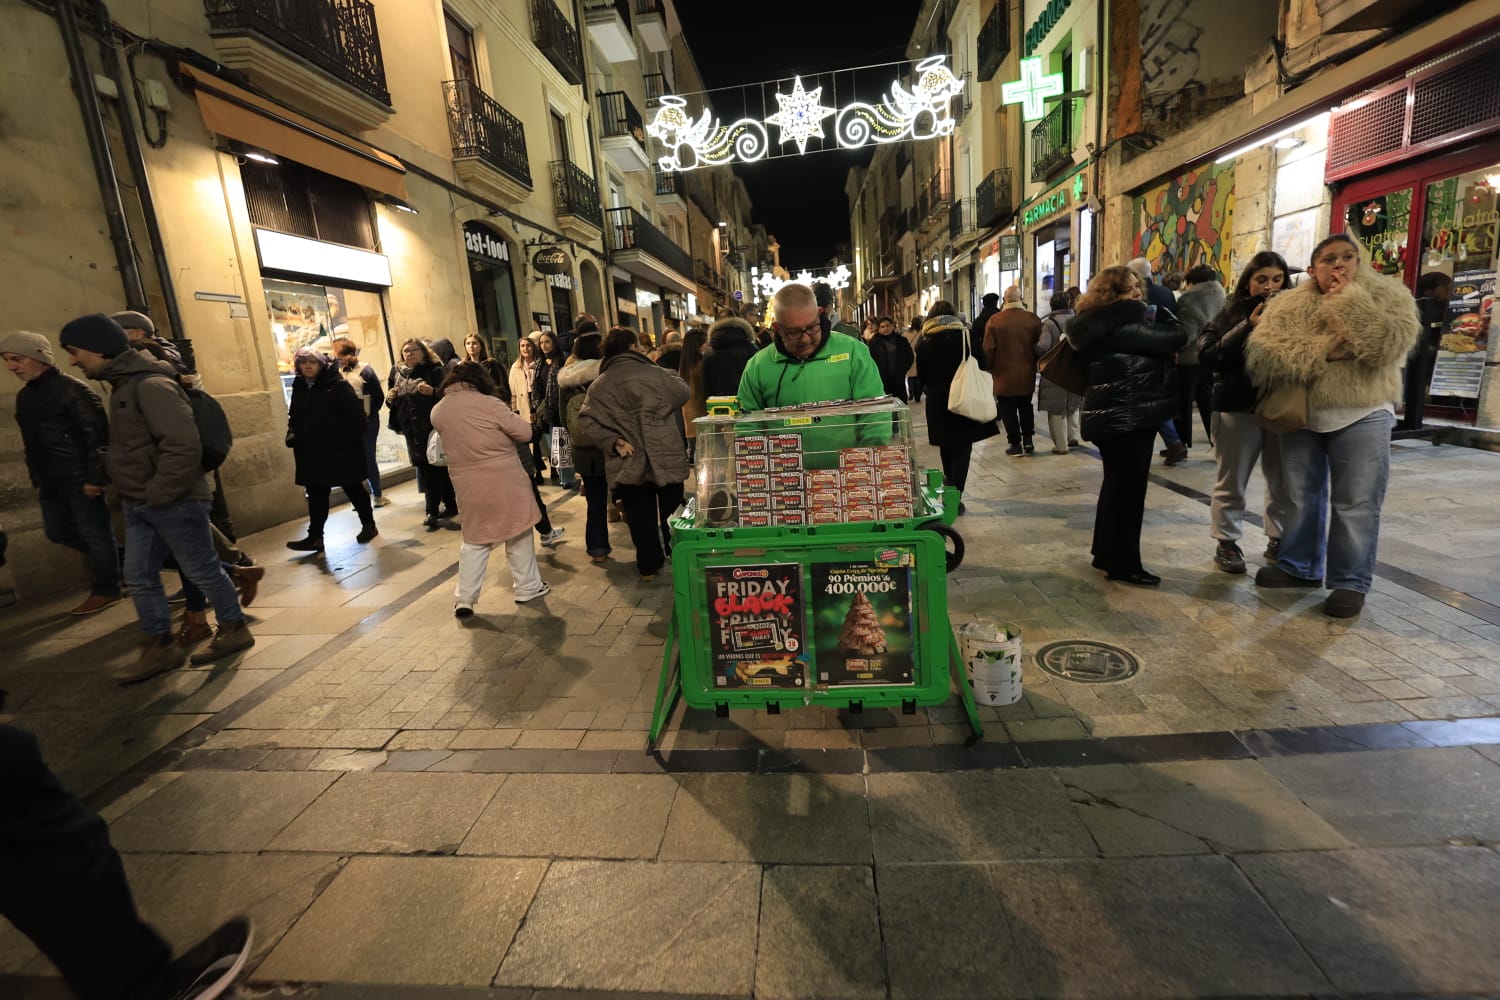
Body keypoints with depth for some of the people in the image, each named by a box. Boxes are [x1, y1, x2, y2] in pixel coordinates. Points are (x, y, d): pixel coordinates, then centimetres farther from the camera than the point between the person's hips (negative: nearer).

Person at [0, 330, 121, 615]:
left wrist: (94, 477, -21)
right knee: (57, 531, 13)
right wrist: (36, 480, 19)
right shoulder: (24, 396, 16)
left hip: (79, 478, -9)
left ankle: (105, 590, 7)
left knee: (94, 533, -1)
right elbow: (31, 442, 23)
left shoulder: (71, 389, -12)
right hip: (50, 481, 9)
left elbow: (98, 433, -17)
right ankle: (117, 559, 28)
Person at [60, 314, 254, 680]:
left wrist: (159, 493, -20)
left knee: (202, 570, 3)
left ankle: (234, 629, 19)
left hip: (174, 502, -9)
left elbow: (183, 445, -25)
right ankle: (160, 647, 21)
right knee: (139, 577, 11)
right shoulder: (124, 385, 13)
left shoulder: (151, 385, -17)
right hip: (138, 505, 10)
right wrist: (128, 488, 14)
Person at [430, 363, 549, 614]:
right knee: (518, 534, 11)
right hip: (504, 481, -4)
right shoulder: (488, 404, -14)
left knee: (474, 541, 16)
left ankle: (464, 599, 13)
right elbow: (525, 432, -9)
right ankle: (528, 587, 20)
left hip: (468, 485, 4)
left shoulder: (438, 411, 3)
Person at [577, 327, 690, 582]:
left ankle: (648, 566, 19)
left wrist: (613, 441, -6)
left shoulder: (599, 385, 0)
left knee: (640, 516, 12)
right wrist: (668, 374, 17)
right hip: (665, 459, -2)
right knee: (671, 512, 16)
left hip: (628, 464, 3)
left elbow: (586, 423, -7)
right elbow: (683, 394, 1)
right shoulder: (653, 373, -12)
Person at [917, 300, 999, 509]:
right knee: (962, 446, 2)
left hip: (938, 400, 1)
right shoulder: (967, 334, -1)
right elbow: (982, 365, 1)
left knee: (946, 445, 18)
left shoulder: (924, 342, -1)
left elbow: (921, 376, 2)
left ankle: (950, 484, 36)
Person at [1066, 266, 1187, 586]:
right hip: (1128, 414, -10)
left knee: (1116, 484, 17)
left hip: (1111, 413, 10)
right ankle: (1124, 564, 7)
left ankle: (1106, 553, 27)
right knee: (1129, 488, -2)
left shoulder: (1097, 324, 11)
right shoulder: (1122, 326, -19)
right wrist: (1155, 309, -1)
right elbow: (1176, 335, -17)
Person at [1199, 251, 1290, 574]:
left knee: (1283, 482, 10)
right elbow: (1206, 357, -12)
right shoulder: (1231, 314, 1)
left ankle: (1279, 540, 24)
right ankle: (1227, 542, 17)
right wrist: (1248, 326, -17)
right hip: (1238, 408, -2)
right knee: (1231, 482, 7)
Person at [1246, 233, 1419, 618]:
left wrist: (1349, 298, -12)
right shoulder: (1288, 305, 6)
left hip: (1361, 417, -2)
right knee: (1301, 496, 12)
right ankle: (1298, 566, 27)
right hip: (1301, 416, 2)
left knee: (1355, 503, 0)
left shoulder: (1386, 296, 2)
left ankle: (1350, 581, 10)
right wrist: (1322, 351, -18)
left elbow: (1390, 345, -16)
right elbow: (1262, 352, -10)